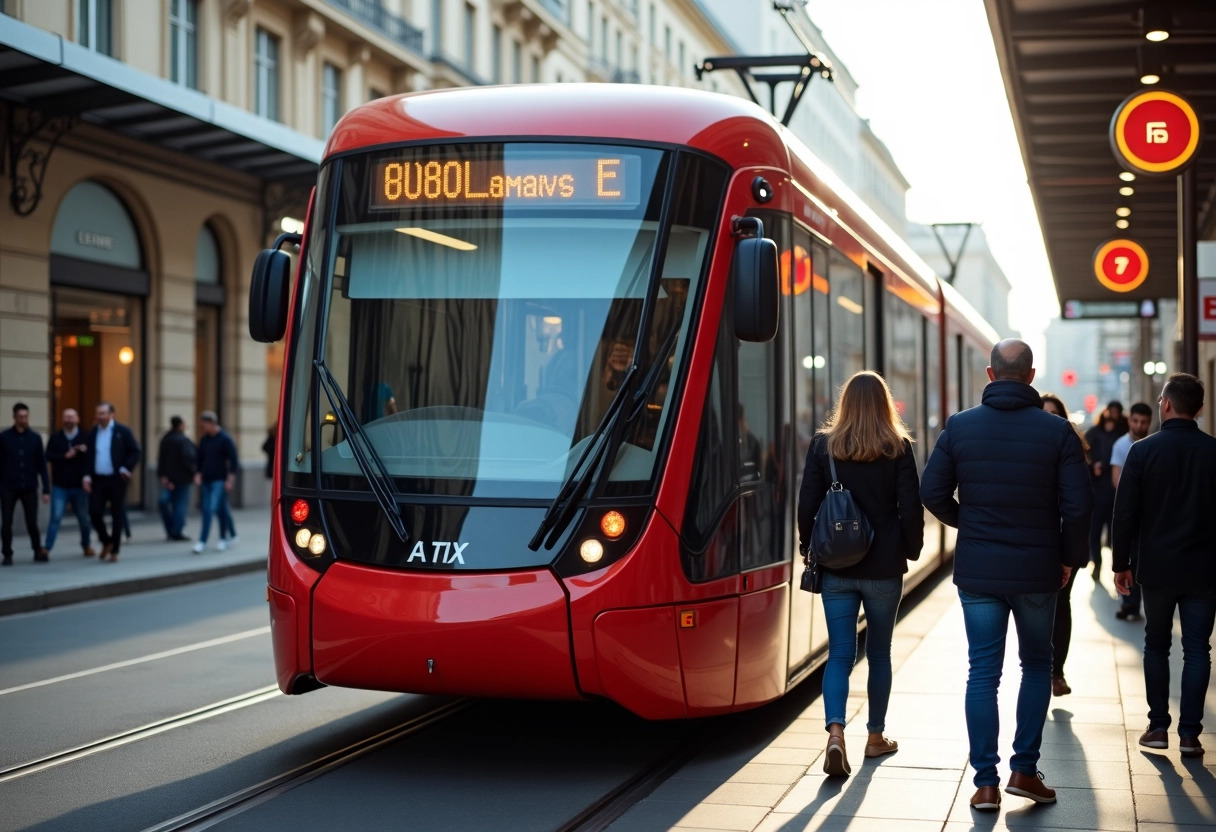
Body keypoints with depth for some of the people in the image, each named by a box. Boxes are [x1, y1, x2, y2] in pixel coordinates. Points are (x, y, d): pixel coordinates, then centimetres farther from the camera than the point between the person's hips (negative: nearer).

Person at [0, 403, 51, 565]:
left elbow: (41, 465, 5)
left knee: (32, 523, 1)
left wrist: (46, 489, 1)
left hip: (29, 488, 1)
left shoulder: (35, 438, 4)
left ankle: (38, 552, 17)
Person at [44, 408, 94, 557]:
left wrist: (85, 452, -24)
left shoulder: (85, 437, 1)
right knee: (56, 517, -8)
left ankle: (86, 545, 28)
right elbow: (49, 456, -7)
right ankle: (47, 548, -5)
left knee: (84, 517, 11)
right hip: (60, 485, -1)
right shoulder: (55, 437, 2)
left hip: (79, 485, 1)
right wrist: (65, 456, -18)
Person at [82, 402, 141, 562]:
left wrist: (126, 469, -13)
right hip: (97, 479, 3)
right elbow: (88, 456, 10)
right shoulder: (93, 432, 8)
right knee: (94, 512, -5)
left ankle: (114, 551, 12)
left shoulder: (122, 431, -4)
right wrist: (87, 476, -3)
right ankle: (106, 541, 18)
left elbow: (137, 451, -4)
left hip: (116, 480, -3)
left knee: (117, 515, 2)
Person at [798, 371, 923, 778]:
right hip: (883, 568, -1)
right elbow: (911, 508, -6)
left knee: (840, 653, 2)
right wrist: (910, 550, 9)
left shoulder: (823, 445, -1)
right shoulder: (898, 448, -5)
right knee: (879, 652, 14)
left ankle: (835, 732, -18)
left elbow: (807, 505, -2)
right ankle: (875, 736, 24)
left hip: (836, 568, 1)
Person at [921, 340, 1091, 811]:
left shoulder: (960, 427, -3)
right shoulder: (1057, 431, -7)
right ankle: (1024, 769, 13)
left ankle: (986, 782, 6)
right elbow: (1078, 505, -10)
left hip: (977, 572, 1)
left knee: (982, 672, 6)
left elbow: (932, 493, -1)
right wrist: (1071, 557, 5)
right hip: (1038, 570, -1)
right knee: (1036, 666, 17)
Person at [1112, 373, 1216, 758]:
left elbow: (1125, 512, -5)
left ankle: (1158, 727, 13)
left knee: (1156, 645, 13)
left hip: (1156, 567, 0)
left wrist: (1122, 563, 3)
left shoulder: (1143, 450, -7)